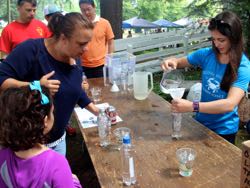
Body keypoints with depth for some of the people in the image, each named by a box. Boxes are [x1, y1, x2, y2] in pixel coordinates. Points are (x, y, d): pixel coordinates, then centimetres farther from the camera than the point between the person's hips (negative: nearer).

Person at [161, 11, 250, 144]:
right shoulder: (207, 54, -9)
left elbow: (230, 104, -33)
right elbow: (181, 62, 6)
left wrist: (192, 106, -43)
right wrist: (173, 62, -19)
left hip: (224, 129, -4)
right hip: (201, 122, 4)